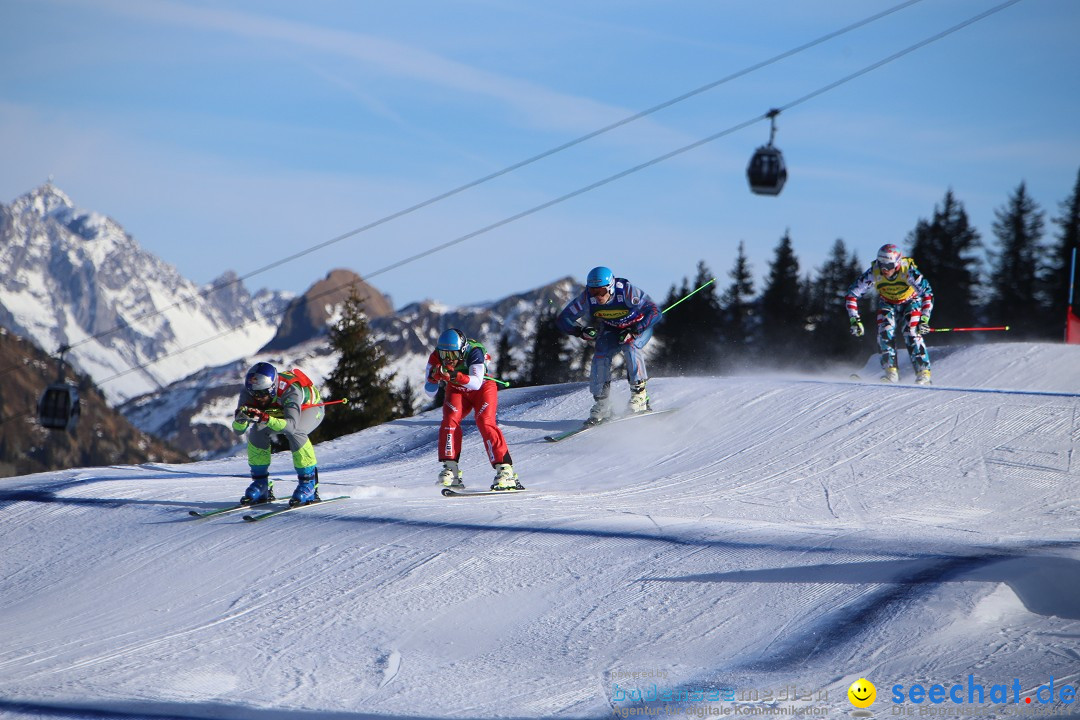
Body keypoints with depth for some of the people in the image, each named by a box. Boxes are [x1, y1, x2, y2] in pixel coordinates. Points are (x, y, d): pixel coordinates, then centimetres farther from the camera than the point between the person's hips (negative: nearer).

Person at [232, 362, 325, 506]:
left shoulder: (290, 390, -42)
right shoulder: (248, 392, -28)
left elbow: (292, 425, -55)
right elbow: (238, 430, -28)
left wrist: (265, 418, -68)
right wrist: (240, 418, -51)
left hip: (311, 408, -5)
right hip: (280, 411, 5)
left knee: (293, 432, -34)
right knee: (257, 432, -20)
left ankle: (309, 484, -23)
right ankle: (261, 483, -6)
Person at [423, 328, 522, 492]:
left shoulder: (474, 352, -34)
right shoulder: (436, 358, -23)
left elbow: (476, 383, -44)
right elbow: (429, 392, -20)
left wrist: (456, 376, -59)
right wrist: (434, 377, -41)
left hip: (482, 388, -3)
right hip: (457, 391, 3)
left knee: (485, 423, -24)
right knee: (450, 421, -22)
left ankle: (505, 470, -25)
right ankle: (450, 469, -16)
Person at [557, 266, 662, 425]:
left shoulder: (627, 291, -35)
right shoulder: (587, 299, -26)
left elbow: (654, 312, -34)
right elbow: (563, 319, -19)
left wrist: (634, 331, -42)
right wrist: (581, 332, -36)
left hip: (639, 325, -3)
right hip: (612, 330, 3)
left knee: (630, 347, -32)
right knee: (601, 357, -19)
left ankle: (639, 395, -20)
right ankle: (602, 405, -10)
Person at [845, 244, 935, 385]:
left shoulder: (908, 271, -35)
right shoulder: (874, 273, -29)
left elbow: (927, 293, -33)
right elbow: (852, 294, -22)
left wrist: (924, 320, -42)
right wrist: (854, 320, -30)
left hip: (911, 301, -2)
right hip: (888, 303, 2)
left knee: (912, 333, -21)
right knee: (885, 333, -19)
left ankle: (924, 373, -17)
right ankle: (891, 372, -13)